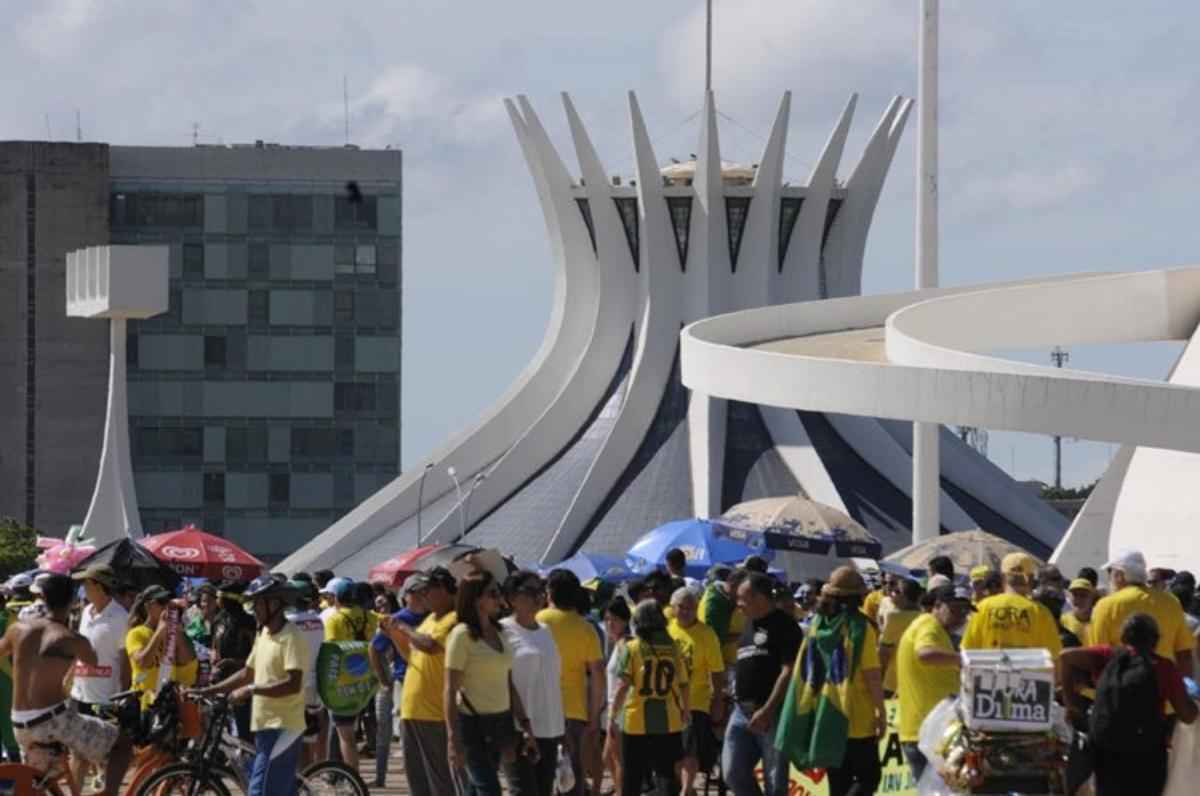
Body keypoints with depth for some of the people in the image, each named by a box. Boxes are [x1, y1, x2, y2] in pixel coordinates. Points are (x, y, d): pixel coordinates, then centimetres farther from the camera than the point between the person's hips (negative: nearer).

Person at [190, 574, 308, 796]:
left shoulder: (291, 637, -15)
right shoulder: (263, 635, 15)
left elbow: (293, 684, -23)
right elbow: (247, 673, 21)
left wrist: (251, 690, -22)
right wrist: (207, 691, 15)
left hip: (282, 728, -9)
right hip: (265, 726, 9)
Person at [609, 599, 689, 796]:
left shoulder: (631, 648, -6)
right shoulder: (673, 649, 2)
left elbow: (623, 686, -12)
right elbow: (683, 685, 5)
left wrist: (612, 717, -6)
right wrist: (686, 710, 21)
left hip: (637, 722, -2)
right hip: (668, 722, 2)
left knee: (632, 779, 8)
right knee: (666, 773, 7)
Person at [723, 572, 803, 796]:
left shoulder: (783, 626, -9)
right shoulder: (749, 626, 17)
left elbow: (788, 672, -16)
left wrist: (767, 710, -20)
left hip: (771, 714, -8)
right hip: (742, 711, 8)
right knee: (733, 772, 4)